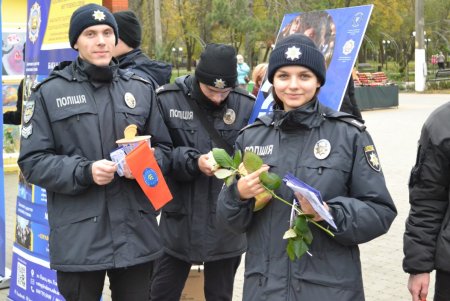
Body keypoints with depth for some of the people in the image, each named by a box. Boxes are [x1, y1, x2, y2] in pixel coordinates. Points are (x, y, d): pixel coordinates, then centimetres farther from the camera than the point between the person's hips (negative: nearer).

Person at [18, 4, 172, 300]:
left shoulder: (142, 88, 10)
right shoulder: (49, 93, 0)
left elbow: (163, 149, 14)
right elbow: (32, 161, -2)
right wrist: (84, 172, -17)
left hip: (136, 232, 3)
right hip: (78, 237, -3)